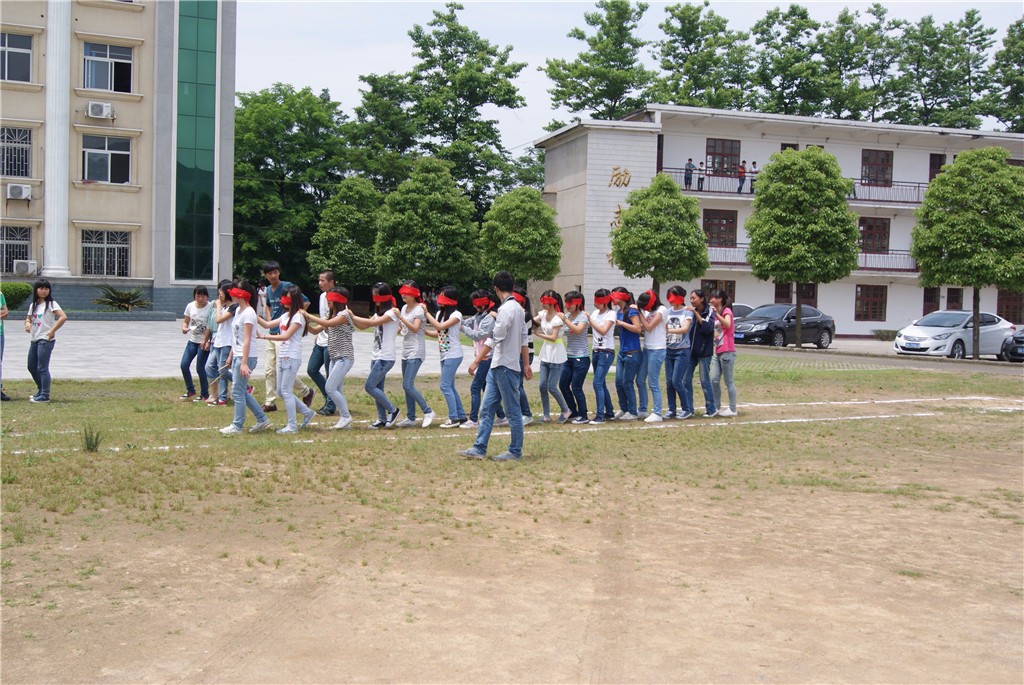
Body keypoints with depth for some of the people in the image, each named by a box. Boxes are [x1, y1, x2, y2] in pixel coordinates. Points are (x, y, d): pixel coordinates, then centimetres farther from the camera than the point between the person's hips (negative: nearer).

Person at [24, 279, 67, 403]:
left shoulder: (51, 304, -8)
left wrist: (52, 331, -18)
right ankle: (41, 390, 29)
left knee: (42, 368, -9)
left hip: (46, 340, -8)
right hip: (34, 339, 8)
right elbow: (28, 318, 22)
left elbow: (63, 317, -19)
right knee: (32, 366, 13)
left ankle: (45, 396, -4)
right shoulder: (33, 305, 14)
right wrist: (27, 323, -2)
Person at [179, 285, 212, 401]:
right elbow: (185, 321, 10)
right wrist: (184, 328, -13)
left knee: (200, 368, -4)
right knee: (184, 365, 1)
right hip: (192, 340, 5)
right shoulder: (190, 306, 0)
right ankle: (190, 390, 21)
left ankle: (204, 395, 11)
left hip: (205, 342, -5)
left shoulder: (210, 307, -13)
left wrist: (208, 341, -19)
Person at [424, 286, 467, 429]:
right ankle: (461, 416, 19)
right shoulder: (440, 313, 12)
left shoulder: (456, 315, -12)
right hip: (444, 354, 9)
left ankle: (454, 418, -7)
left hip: (453, 355, -9)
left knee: (445, 386, -12)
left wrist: (426, 313, -18)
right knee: (450, 386, 12)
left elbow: (440, 327, -24)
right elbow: (438, 333, 14)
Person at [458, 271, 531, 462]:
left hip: (505, 366, -9)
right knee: (487, 409, 8)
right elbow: (523, 339, 18)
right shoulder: (518, 308, 14)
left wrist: (476, 361, -19)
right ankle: (479, 448, 10)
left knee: (512, 411, 0)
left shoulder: (506, 309, -15)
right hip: (498, 366, 9)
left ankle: (515, 451, 7)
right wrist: (526, 364, 22)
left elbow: (495, 338, -20)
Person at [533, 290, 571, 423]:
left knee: (552, 387, -5)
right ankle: (546, 414, 14)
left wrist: (538, 334, -13)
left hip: (556, 356, -7)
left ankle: (565, 410, 15)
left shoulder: (558, 318, -14)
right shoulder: (543, 314, 6)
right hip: (545, 354, 7)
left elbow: (553, 337, -17)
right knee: (543, 386, 4)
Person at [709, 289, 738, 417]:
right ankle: (717, 406, 12)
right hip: (717, 352, 8)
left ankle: (732, 409, 0)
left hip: (727, 352, -8)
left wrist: (716, 314, -37)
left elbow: (727, 325, -28)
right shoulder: (714, 312, 18)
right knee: (714, 380, 5)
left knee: (729, 382, -4)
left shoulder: (727, 311, -7)